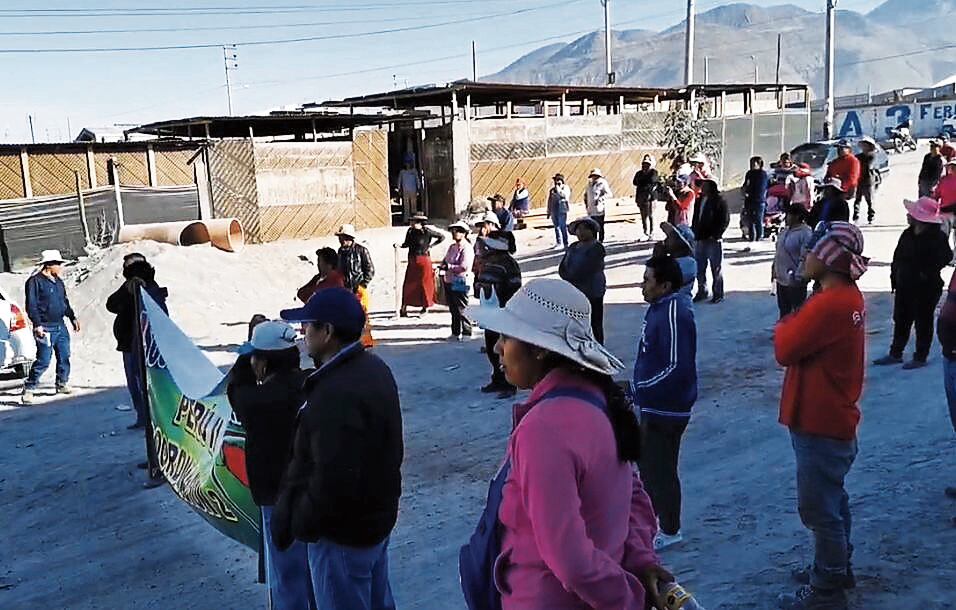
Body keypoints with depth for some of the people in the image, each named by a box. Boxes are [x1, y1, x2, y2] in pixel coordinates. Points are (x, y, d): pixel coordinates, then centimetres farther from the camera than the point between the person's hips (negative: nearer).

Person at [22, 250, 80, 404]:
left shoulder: (58, 282, 14)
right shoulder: (35, 281, -10)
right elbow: (31, 305, -14)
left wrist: (73, 317, 20)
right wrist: (37, 325, -20)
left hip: (60, 326, 8)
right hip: (45, 328, -7)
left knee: (64, 356, 12)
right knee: (44, 360, -9)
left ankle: (62, 384, 28)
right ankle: (29, 389, 2)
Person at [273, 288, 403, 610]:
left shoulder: (336, 395, -32)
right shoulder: (374, 367, 1)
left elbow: (333, 483, -32)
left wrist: (296, 524, -17)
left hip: (343, 533, -9)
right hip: (377, 514, 9)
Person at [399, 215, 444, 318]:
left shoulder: (427, 231, -9)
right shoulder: (410, 231, 2)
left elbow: (442, 237, 1)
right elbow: (407, 243, 13)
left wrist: (431, 246, -1)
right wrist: (400, 245, -6)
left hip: (424, 260, -4)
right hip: (412, 261, 4)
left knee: (424, 283, 5)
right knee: (408, 284, 0)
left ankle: (425, 306, 19)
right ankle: (404, 308, 4)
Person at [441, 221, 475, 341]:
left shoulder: (467, 248, -12)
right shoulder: (452, 247, 15)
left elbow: (464, 267, -20)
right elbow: (445, 260, 22)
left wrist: (449, 267, -18)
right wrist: (443, 265, -1)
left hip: (460, 283, -9)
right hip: (449, 281, 9)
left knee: (461, 310, -4)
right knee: (453, 309, 14)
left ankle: (466, 333, 6)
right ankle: (456, 333, 23)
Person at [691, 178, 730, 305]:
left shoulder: (718, 200, -9)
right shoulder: (699, 200, 12)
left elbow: (725, 220, -13)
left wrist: (715, 235, -17)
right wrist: (694, 232, 7)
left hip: (713, 240, -7)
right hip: (700, 239, 7)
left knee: (716, 268, 3)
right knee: (699, 268, 13)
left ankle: (718, 294, 12)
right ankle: (702, 291, 26)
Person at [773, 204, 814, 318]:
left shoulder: (806, 233, -17)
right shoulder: (785, 231, 10)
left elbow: (805, 258, -21)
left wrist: (798, 277, -22)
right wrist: (774, 268, 17)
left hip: (795, 282, -9)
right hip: (781, 279, 9)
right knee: (783, 308, 21)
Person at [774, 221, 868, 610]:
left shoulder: (830, 304, -26)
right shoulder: (848, 297, 7)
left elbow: (786, 349, -21)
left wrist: (784, 324, -4)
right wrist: (795, 325, -5)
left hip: (819, 425, -10)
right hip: (832, 418, 10)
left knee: (819, 508, 2)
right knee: (832, 500, 23)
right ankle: (837, 568, 39)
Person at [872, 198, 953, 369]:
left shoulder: (937, 237, -15)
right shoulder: (908, 234, 6)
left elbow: (945, 257, -22)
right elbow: (898, 256, 13)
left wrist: (927, 274, -22)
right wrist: (895, 274, 6)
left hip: (926, 289, -7)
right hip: (904, 286, 7)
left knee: (923, 322, 5)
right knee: (900, 320, 14)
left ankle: (920, 357, 15)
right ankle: (895, 354, 25)